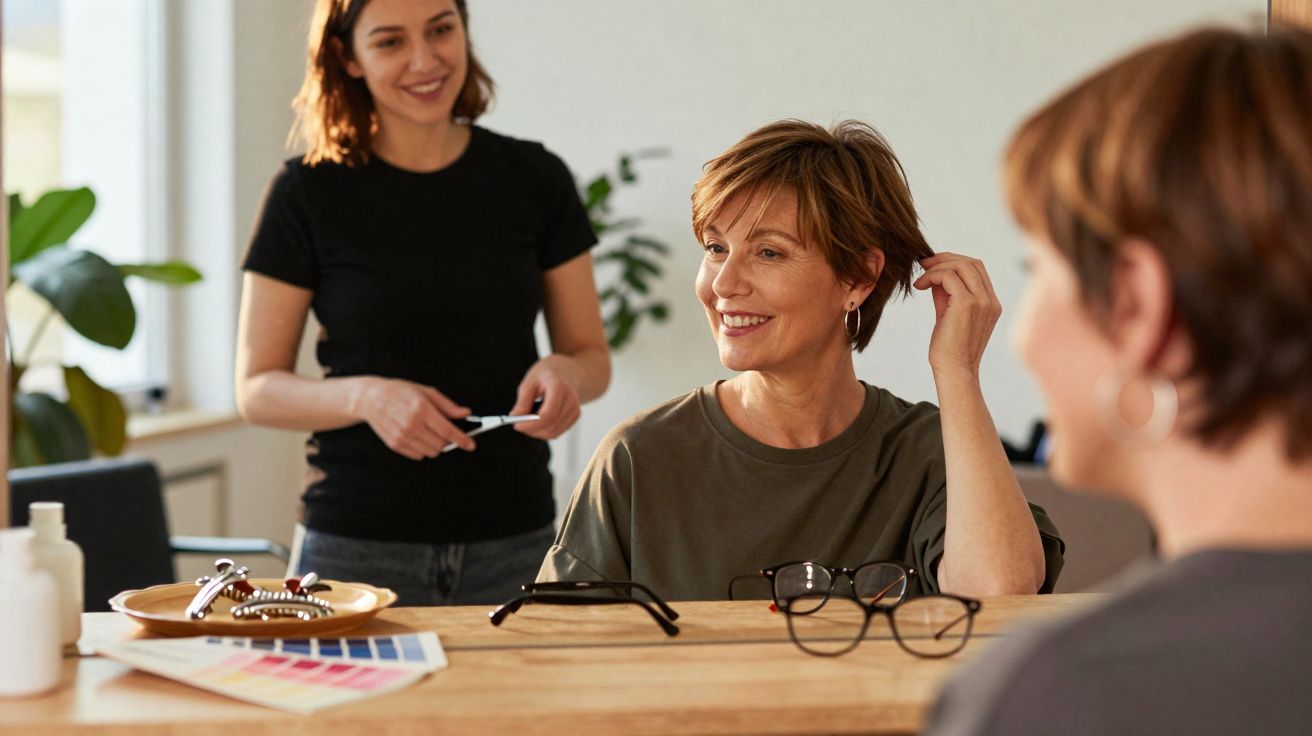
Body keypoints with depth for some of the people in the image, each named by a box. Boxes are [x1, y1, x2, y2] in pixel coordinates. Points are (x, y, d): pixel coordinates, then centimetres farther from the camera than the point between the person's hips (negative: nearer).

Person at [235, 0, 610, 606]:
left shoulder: (534, 179, 3)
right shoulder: (308, 194, -3)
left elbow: (591, 354, 9)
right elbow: (256, 390, -2)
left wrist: (565, 373, -14)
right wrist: (366, 398, -21)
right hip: (357, 548, -2)